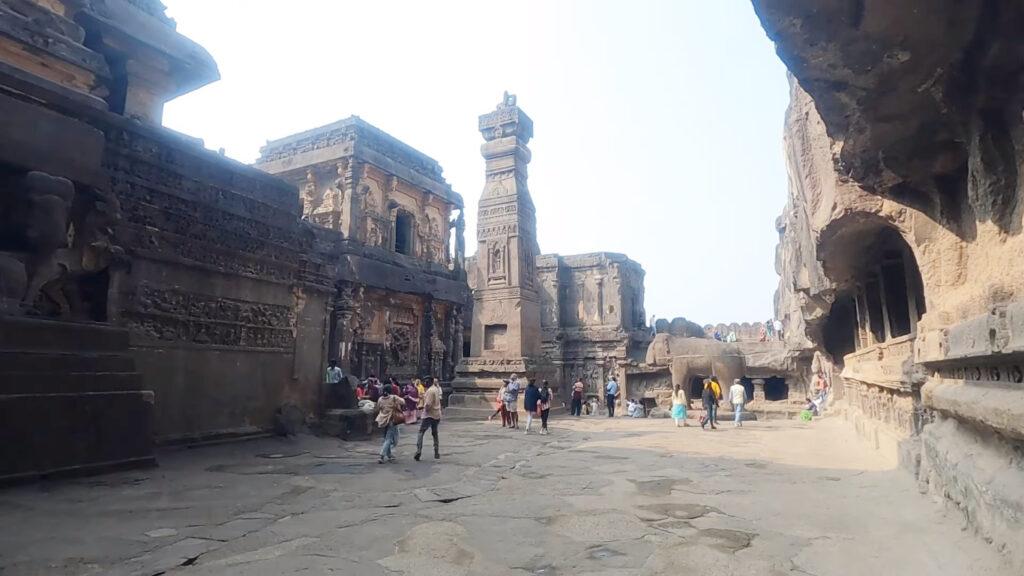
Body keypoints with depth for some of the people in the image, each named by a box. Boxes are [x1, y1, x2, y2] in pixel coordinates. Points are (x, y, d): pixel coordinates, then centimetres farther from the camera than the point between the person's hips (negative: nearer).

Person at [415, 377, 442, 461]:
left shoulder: (430, 391, -17)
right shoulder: (436, 389, 10)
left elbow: (428, 404, -25)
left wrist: (425, 409, -8)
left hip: (429, 415, -8)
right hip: (437, 415, 8)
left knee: (421, 433, -2)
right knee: (435, 434, 16)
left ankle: (418, 451, -13)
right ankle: (437, 453, 16)